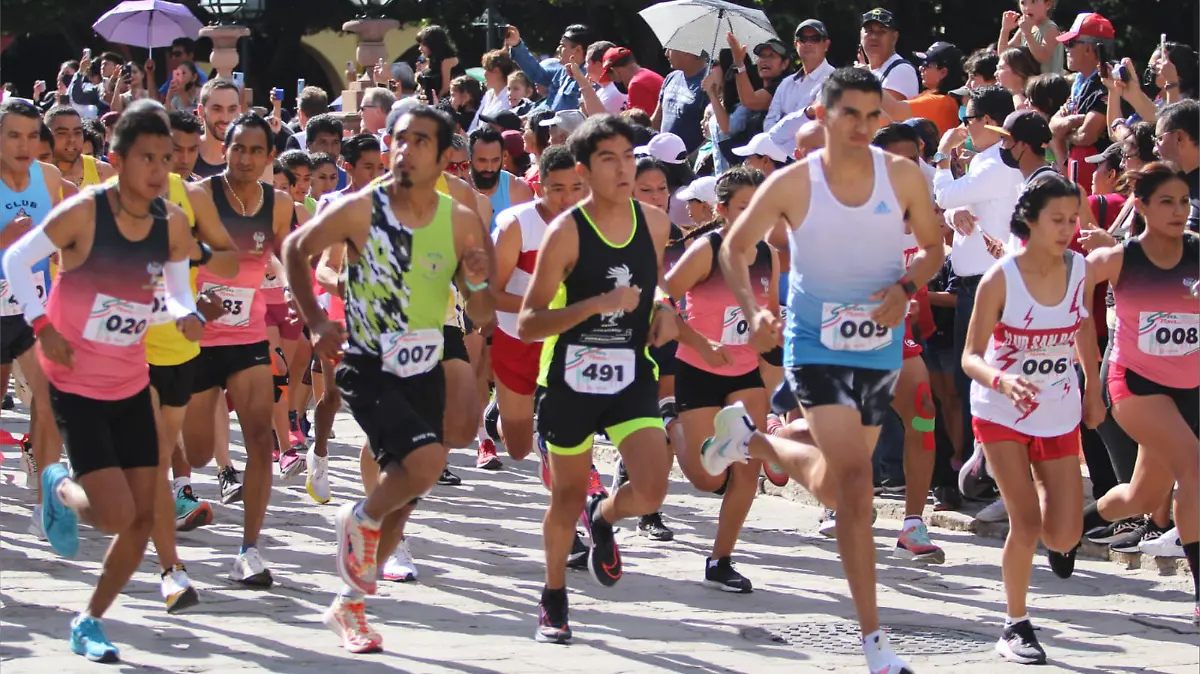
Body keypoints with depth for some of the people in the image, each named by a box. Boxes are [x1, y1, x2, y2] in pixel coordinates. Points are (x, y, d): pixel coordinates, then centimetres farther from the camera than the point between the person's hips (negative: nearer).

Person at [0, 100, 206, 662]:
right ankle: (59, 488, 20)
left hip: (132, 384, 6)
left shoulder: (172, 224, -4)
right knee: (116, 514, -14)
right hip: (77, 384, -6)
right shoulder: (84, 212, -20)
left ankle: (89, 621, 22)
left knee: (143, 516, 5)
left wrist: (187, 315, -9)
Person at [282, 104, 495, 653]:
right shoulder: (360, 210, -12)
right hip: (369, 370, -4)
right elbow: (296, 249, 3)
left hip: (426, 372, 4)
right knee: (427, 462, -27)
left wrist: (479, 283, -22)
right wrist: (315, 321, -5)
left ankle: (349, 604, 30)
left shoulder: (462, 223, -6)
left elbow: (481, 318, -1)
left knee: (402, 498, 11)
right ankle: (360, 519, 3)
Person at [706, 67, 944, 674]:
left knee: (836, 482, 18)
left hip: (880, 346, 4)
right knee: (853, 479, -17)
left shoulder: (903, 176, -6)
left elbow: (932, 246, 6)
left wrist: (905, 287, -14)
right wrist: (753, 311, -17)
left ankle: (751, 438, 48)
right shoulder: (793, 184, -12)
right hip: (815, 345, -4)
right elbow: (734, 247, 0)